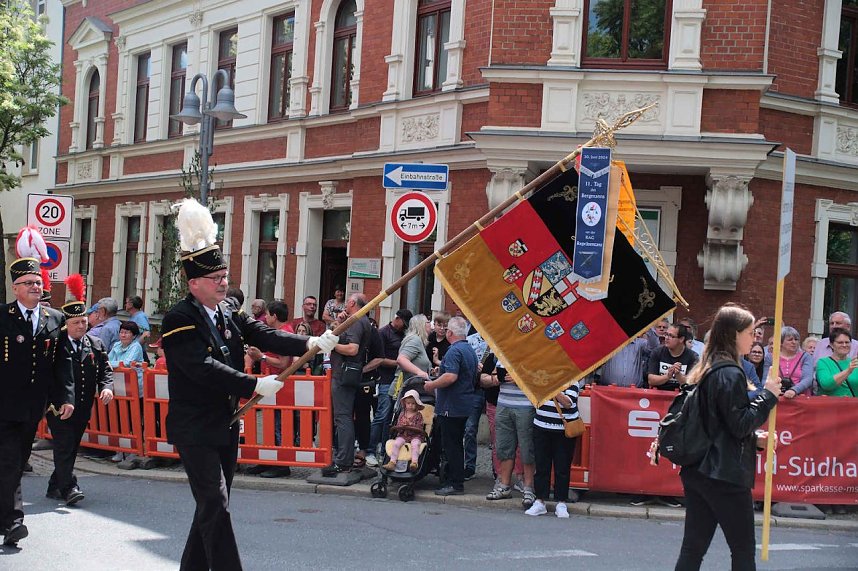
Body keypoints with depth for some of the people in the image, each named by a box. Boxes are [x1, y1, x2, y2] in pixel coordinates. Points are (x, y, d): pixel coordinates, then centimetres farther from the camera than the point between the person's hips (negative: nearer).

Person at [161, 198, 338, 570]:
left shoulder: (229, 316, 9)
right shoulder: (179, 320, -15)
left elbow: (265, 336, -3)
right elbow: (205, 368, -25)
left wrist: (310, 343, -18)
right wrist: (255, 385, -27)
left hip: (225, 427, 8)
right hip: (195, 430, -8)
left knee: (212, 507, 14)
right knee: (215, 507, -9)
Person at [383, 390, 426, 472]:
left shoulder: (418, 415, 2)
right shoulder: (402, 414, 11)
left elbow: (420, 429, -6)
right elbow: (398, 426, 11)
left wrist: (409, 427, -19)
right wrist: (400, 427, -14)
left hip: (415, 435, -3)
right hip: (403, 435, 3)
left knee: (415, 444, -35)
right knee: (396, 443, -26)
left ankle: (414, 462, -46)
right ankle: (392, 462, -31)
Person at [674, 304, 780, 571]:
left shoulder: (705, 370, 13)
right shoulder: (730, 374, -15)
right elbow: (740, 424, -16)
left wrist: (754, 437, 12)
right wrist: (768, 395, -8)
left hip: (696, 472, 8)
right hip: (725, 476, -8)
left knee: (693, 548, 9)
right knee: (743, 550, 4)